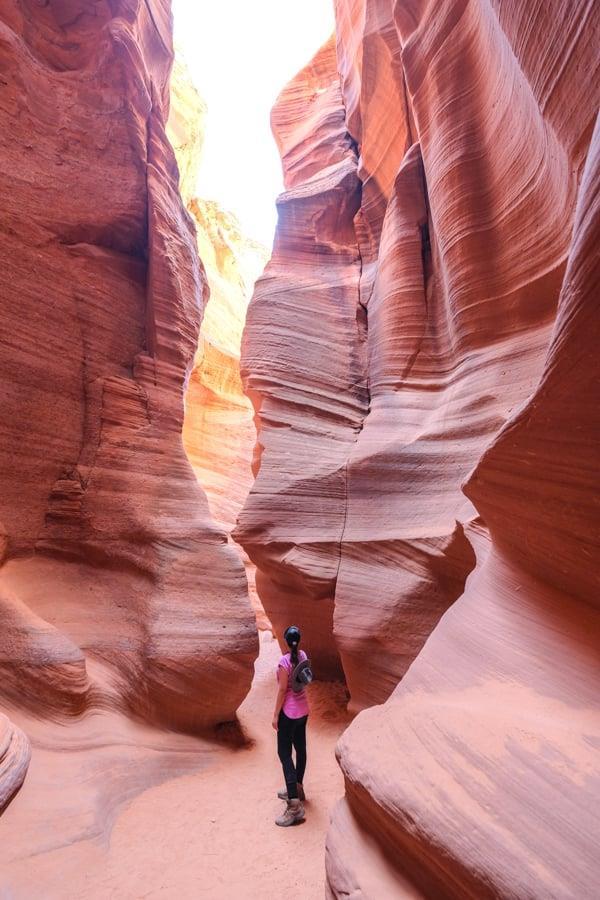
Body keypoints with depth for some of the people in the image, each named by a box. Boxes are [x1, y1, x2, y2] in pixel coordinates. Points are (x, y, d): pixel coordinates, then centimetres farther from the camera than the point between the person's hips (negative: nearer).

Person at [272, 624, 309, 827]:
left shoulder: (284, 661, -24)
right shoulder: (303, 656, -3)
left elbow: (282, 690, -18)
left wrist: (276, 715, -12)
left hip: (289, 713, -8)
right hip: (303, 710, 8)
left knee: (284, 754, -2)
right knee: (300, 748, 18)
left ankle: (295, 805, -5)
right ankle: (297, 789, 35)